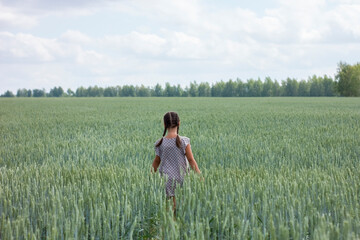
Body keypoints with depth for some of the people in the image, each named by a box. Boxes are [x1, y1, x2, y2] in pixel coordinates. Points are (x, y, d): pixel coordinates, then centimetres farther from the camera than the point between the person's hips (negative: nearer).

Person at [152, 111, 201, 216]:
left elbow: (156, 162, 9)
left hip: (166, 179, 2)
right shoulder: (184, 141, -7)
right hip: (181, 178, -2)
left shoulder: (160, 143, 0)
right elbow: (191, 160, -6)